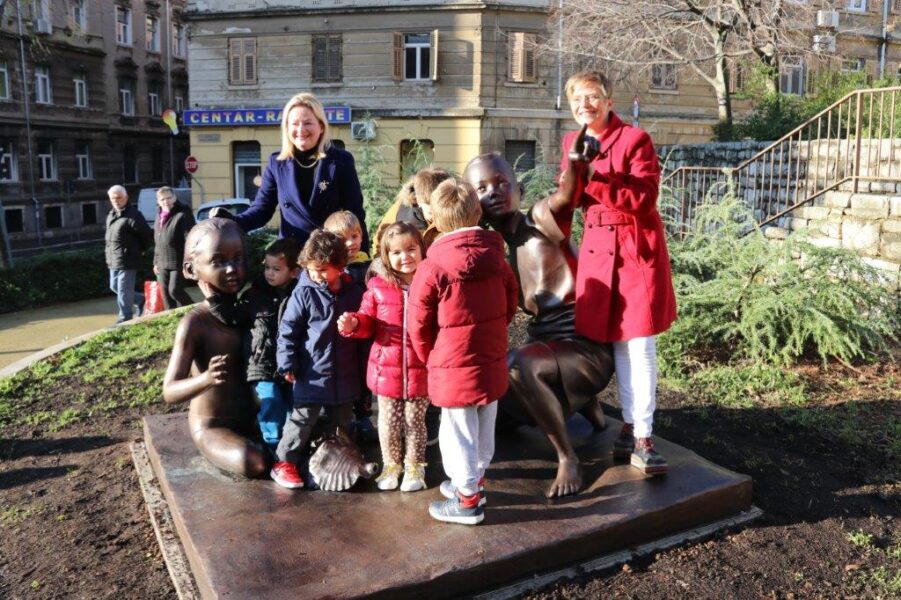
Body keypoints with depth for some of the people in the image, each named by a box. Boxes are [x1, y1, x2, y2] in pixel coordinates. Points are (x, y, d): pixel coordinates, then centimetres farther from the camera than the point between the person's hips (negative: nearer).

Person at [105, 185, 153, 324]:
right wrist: (109, 256, 16)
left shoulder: (133, 215, -16)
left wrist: (141, 250, -5)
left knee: (124, 291, -3)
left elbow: (148, 235, -16)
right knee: (114, 287, 18)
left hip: (127, 261, -9)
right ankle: (141, 299, 31)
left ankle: (125, 318, 8)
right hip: (113, 261, 9)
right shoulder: (111, 215, 12)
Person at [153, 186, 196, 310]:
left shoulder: (183, 214, -10)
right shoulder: (159, 216, 16)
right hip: (163, 264, 8)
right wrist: (156, 262, 19)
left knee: (175, 290, -9)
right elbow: (157, 242, 22)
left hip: (179, 263, -8)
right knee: (165, 294, 8)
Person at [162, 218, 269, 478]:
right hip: (211, 426, -5)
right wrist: (207, 379, -42)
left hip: (250, 420, 5)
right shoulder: (195, 322, -20)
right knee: (257, 464, -28)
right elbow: (170, 392, -24)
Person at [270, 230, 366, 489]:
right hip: (312, 373, -4)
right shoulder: (304, 293, -9)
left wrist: (362, 367, 9)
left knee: (341, 421, 16)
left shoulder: (354, 292, -1)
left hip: (345, 374, 4)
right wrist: (288, 364, -9)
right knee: (303, 419, 1)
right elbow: (288, 330, -6)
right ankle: (283, 462, 14)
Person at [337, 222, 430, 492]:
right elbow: (369, 323, 4)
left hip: (420, 368, -2)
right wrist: (353, 324, -17)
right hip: (387, 367, 2)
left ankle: (414, 466, 35)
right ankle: (391, 464, 38)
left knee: (415, 420, 14)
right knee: (388, 420, 17)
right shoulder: (378, 286, -2)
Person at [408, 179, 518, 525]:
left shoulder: (432, 267, -16)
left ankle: (467, 500, 19)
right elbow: (510, 304, 9)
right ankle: (474, 480, 39)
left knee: (458, 432, 8)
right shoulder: (497, 259, -2)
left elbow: (418, 323, -10)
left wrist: (430, 358, 7)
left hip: (454, 367, -6)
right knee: (485, 428, 20)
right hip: (492, 362, 6)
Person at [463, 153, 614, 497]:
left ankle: (568, 459, -15)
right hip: (545, 345, 9)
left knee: (515, 366, -34)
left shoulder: (542, 220, -16)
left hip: (586, 348, -8)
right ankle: (581, 401, 30)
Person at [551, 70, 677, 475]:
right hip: (598, 248, 5)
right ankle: (630, 427, 22)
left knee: (640, 346, -5)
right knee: (616, 343, 9)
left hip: (638, 249, -5)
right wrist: (574, 164, -15)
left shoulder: (634, 138, -8)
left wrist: (597, 176, -23)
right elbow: (567, 201, 3)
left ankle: (642, 440, 1)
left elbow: (645, 196, -17)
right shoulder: (573, 142, 10)